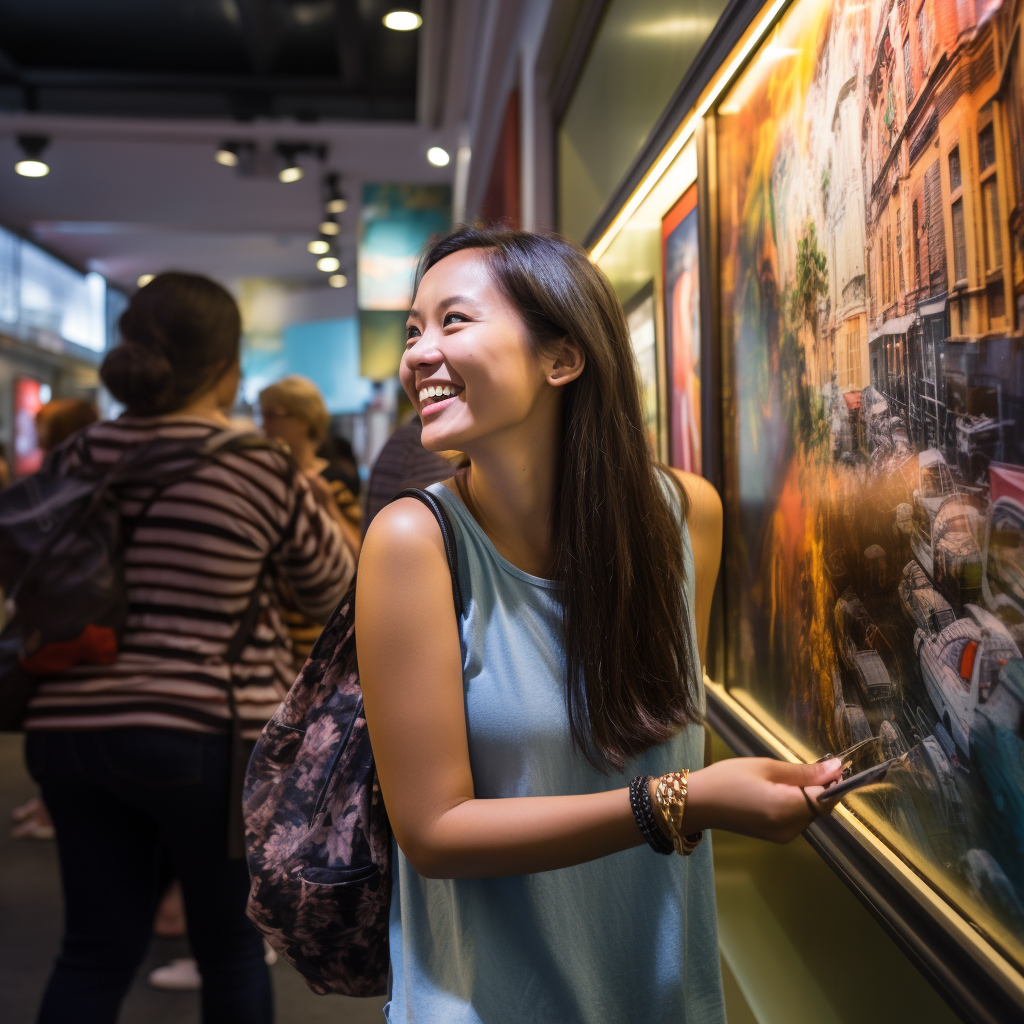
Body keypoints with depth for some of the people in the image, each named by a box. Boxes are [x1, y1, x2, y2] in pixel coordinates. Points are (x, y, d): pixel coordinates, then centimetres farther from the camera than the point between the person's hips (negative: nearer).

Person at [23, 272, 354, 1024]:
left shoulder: (79, 456, 4)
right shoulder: (264, 469, -11)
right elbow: (334, 590, 3)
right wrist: (312, 503, 20)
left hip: (69, 724, 5)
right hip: (205, 732, -5)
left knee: (95, 951, 14)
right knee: (231, 947, 14)